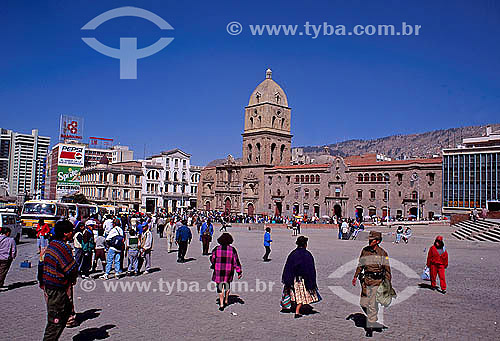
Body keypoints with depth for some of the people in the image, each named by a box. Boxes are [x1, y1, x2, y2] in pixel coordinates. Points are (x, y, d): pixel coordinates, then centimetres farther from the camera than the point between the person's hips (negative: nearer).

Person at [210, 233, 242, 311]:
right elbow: (236, 262, -7)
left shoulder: (216, 249, -8)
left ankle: (221, 304, 4)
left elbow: (212, 259, 2)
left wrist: (213, 265, 23)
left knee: (220, 287, 8)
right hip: (229, 271, 1)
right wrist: (239, 272, -2)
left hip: (218, 271, -1)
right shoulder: (232, 250, -8)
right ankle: (226, 300, 33)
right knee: (227, 284, 23)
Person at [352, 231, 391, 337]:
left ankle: (370, 327, 9)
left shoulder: (382, 253, -4)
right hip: (366, 280, 4)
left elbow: (387, 269, 1)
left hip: (377, 281, -4)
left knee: (373, 305, -3)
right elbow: (360, 265, 16)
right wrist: (355, 277, 14)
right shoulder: (364, 251, 6)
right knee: (363, 303, 6)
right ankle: (374, 318, 33)